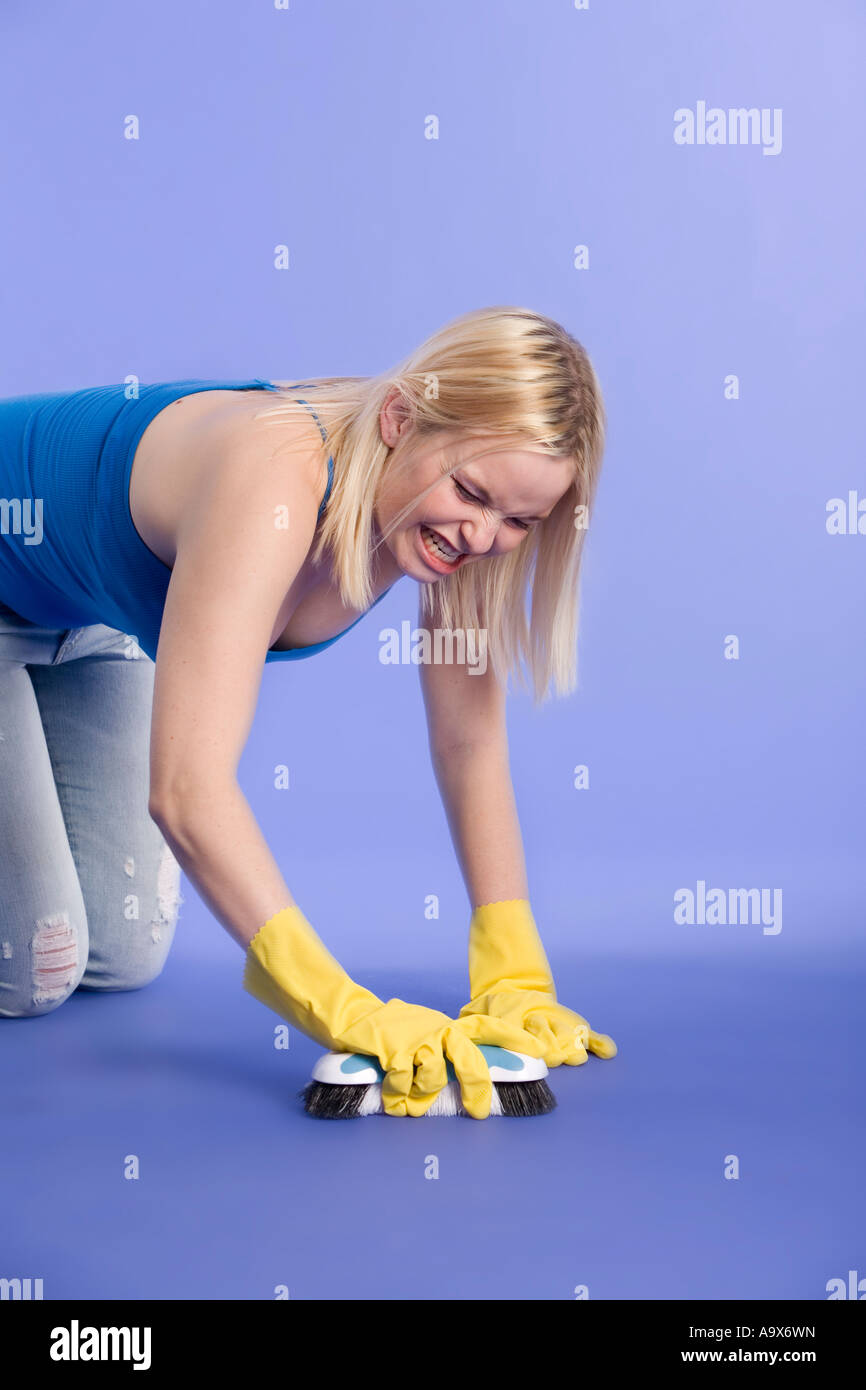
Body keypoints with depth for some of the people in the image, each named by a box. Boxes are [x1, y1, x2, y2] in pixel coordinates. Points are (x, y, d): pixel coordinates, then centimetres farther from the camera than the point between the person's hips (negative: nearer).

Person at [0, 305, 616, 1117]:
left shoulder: (452, 522, -21)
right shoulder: (273, 482, -43)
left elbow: (470, 743, -14)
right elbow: (187, 790, -49)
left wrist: (513, 974, -20)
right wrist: (347, 1011, -52)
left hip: (90, 613, 7)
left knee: (123, 958, 5)